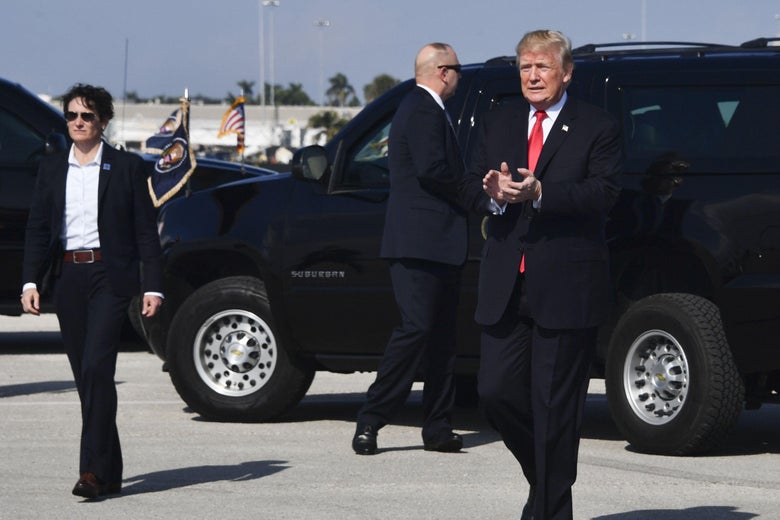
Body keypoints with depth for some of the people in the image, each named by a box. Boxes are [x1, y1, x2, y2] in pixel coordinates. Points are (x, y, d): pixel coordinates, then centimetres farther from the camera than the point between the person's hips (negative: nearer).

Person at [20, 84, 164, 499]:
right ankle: (109, 471, 14)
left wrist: (152, 287, -6)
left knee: (97, 368, -16)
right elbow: (37, 228, 10)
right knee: (85, 376, 6)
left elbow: (145, 230, 1)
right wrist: (31, 281, -3)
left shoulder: (126, 167, 2)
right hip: (67, 278, 4)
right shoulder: (51, 169, 11)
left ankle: (93, 469, -18)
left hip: (109, 277, -4)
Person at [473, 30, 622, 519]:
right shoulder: (499, 123, 15)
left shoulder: (597, 128, -1)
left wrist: (539, 193, -23)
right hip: (505, 286, 5)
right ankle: (542, 475, 26)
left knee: (554, 405, -1)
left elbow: (603, 193, -12)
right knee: (496, 391, 2)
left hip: (565, 289, -5)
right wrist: (493, 192, -12)